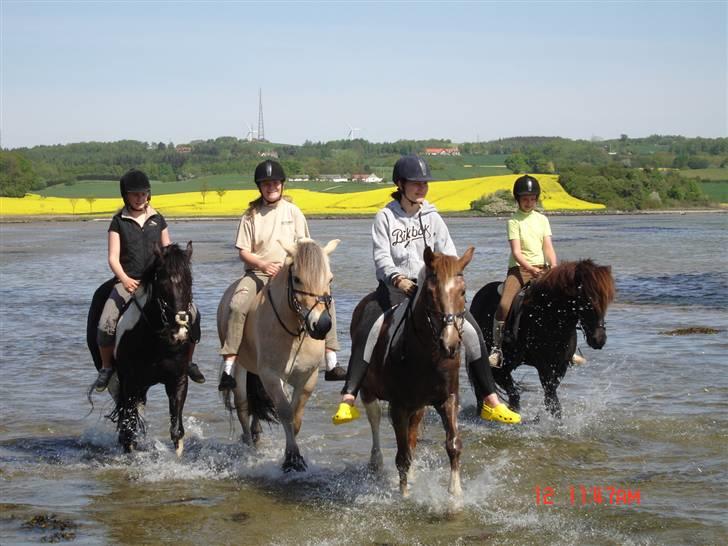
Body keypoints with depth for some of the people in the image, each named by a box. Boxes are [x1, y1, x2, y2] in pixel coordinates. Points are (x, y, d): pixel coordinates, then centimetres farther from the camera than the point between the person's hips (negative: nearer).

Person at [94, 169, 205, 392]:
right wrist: (124, 279, -24)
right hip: (128, 282, -2)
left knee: (192, 314, -17)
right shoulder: (119, 222, 3)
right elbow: (113, 258, -4)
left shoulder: (158, 219, 12)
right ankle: (106, 368, 0)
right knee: (106, 324, -25)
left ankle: (188, 362, 4)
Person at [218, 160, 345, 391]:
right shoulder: (251, 215, 4)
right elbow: (243, 252, 2)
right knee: (237, 306, -30)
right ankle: (228, 368, -27)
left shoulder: (293, 212, 7)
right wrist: (262, 264, -18)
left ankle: (331, 363, -13)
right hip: (257, 272, -1)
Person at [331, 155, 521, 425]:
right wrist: (397, 279, -29)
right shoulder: (385, 217, 0)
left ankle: (491, 403, -2)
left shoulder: (432, 217, 8)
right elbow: (381, 257, -9)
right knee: (366, 334, -27)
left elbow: (448, 254, 4)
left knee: (472, 332, -10)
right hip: (395, 286, -3)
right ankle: (348, 399, -26)